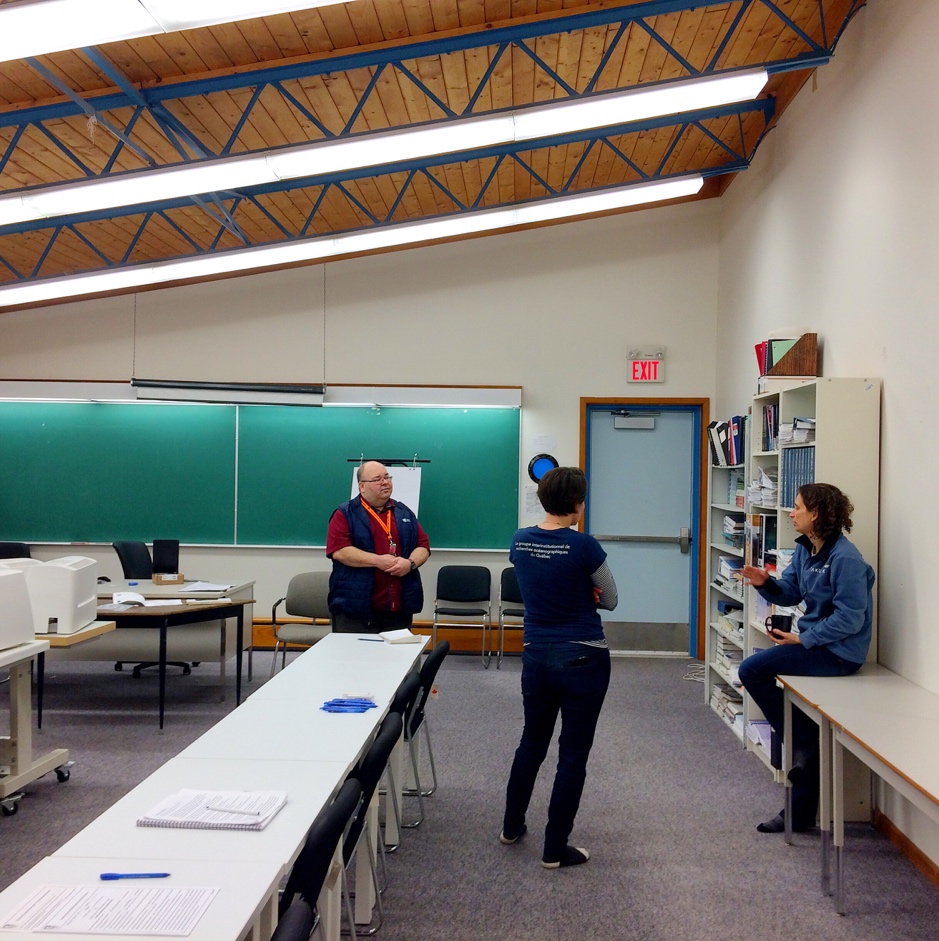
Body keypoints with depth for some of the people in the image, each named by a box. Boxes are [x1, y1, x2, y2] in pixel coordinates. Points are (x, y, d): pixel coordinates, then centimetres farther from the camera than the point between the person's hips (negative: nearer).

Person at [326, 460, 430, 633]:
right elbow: (339, 550, -12)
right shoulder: (345, 514, 0)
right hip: (355, 608, -4)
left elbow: (423, 546, 12)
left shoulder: (405, 513, 15)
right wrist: (378, 561, -17)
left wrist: (410, 563, -10)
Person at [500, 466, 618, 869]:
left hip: (535, 654, 5)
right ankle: (555, 849, 12)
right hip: (583, 658, -5)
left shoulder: (520, 541, -1)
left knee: (532, 741, 23)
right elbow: (610, 600, -3)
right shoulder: (583, 546, -17)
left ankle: (512, 826, 36)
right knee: (573, 754, 5)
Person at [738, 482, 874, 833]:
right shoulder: (805, 549, 7)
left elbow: (850, 618, -23)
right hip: (816, 642, 9)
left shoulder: (844, 558, -21)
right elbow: (789, 592, 11)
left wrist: (802, 639, -20)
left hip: (840, 652, -9)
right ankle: (799, 815, 24)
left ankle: (801, 741, 2)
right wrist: (765, 583, -10)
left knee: (752, 671, -14)